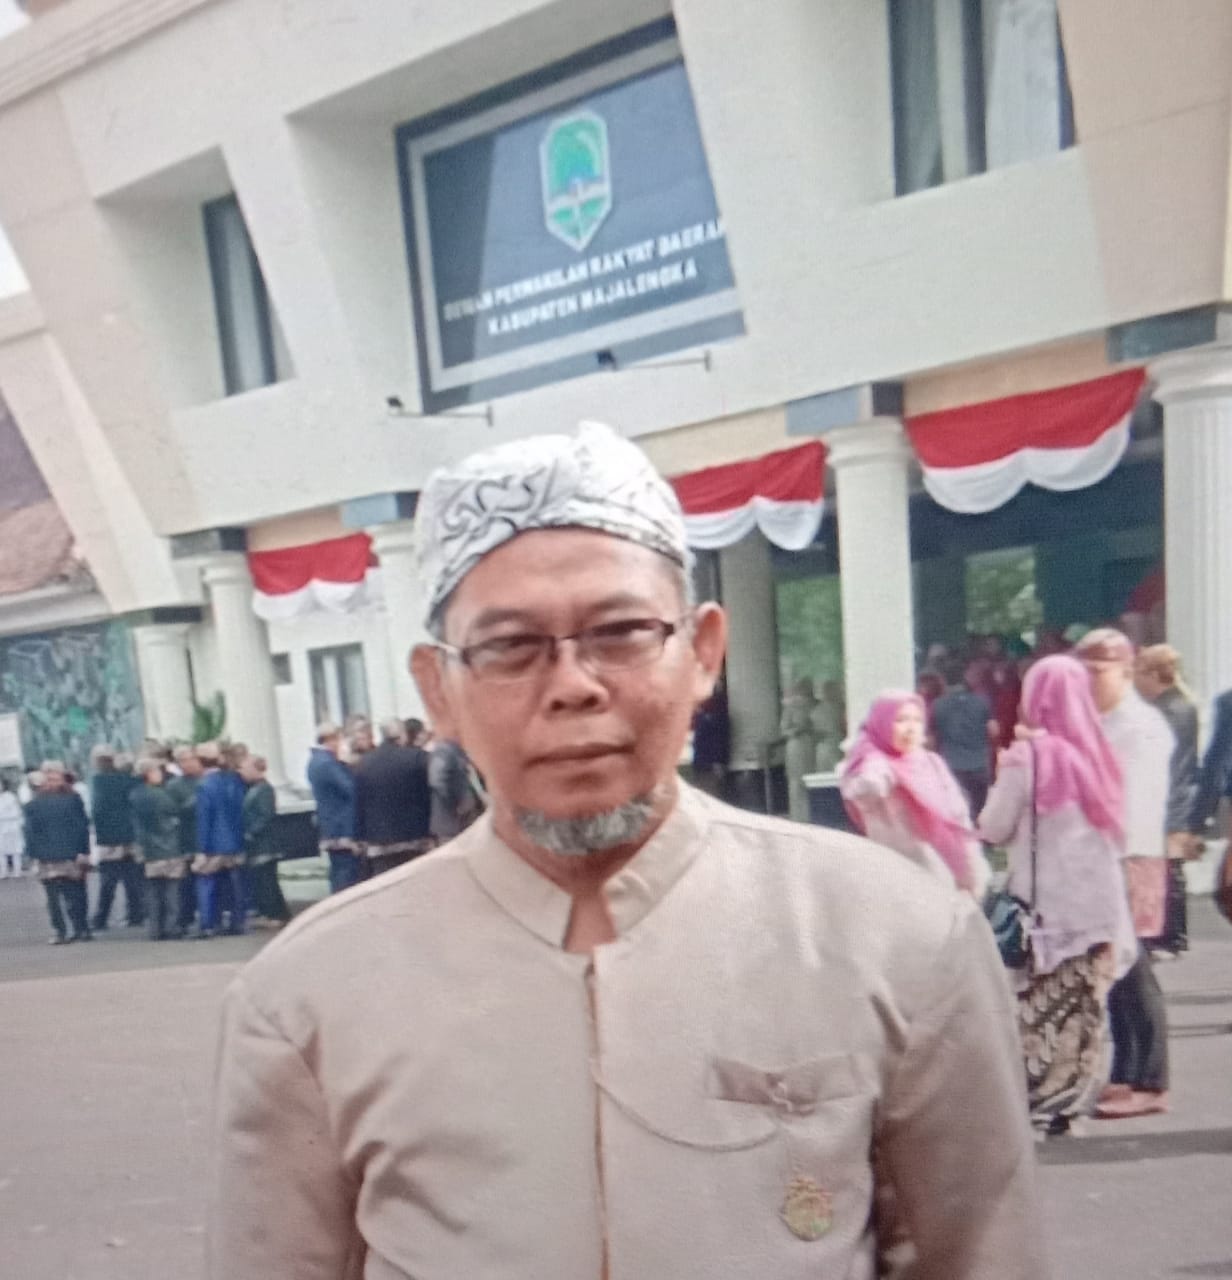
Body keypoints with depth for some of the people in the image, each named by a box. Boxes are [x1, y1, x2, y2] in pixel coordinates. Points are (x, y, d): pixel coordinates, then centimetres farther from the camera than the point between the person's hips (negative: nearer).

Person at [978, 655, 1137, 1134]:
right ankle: (1075, 1099, 15)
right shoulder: (1096, 753, 4)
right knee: (1083, 1008, 9)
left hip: (1047, 903, -5)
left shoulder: (1027, 756, -9)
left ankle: (1039, 1101, 5)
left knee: (1040, 1007, 3)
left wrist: (1003, 778, 8)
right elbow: (1116, 827, 8)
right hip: (1099, 901, 5)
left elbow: (994, 830, -3)